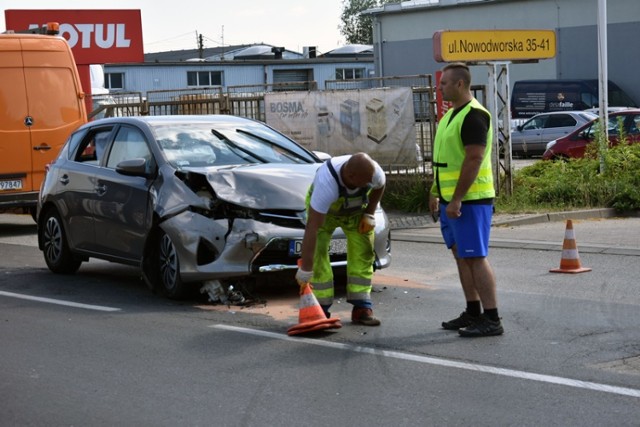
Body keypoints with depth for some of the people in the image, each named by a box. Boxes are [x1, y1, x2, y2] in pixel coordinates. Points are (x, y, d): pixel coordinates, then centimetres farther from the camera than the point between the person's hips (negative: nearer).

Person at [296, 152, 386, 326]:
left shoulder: (373, 172, -33)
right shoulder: (326, 183, -47)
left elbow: (380, 186, -2)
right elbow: (312, 228, -47)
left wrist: (369, 214, -10)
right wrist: (305, 270, -47)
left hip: (356, 209, 4)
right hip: (323, 210, -4)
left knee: (363, 253, -4)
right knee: (317, 254, -15)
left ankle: (361, 308, 2)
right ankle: (321, 310, -7)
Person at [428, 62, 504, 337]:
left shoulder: (474, 115, -16)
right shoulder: (451, 115, 16)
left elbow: (474, 159, -22)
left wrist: (457, 200, -24)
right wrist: (436, 193, 20)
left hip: (470, 200, -10)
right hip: (451, 200, 10)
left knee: (475, 258, -10)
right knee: (461, 257, 13)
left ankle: (491, 319, -7)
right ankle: (473, 313, 20)